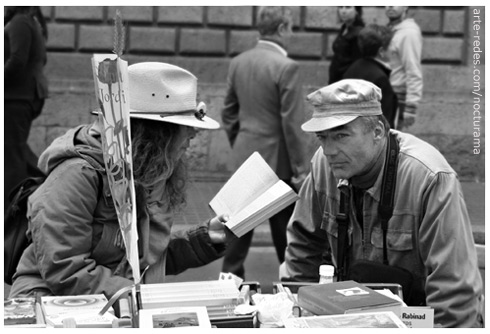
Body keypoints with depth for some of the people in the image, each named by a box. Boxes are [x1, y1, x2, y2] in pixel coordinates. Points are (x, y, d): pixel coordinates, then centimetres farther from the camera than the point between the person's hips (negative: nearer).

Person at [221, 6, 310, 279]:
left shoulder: (238, 62, 4)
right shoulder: (287, 67, -17)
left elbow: (229, 112, 12)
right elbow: (292, 123, -17)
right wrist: (301, 169, -12)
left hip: (245, 156, 6)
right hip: (277, 160, -6)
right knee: (285, 227, 5)